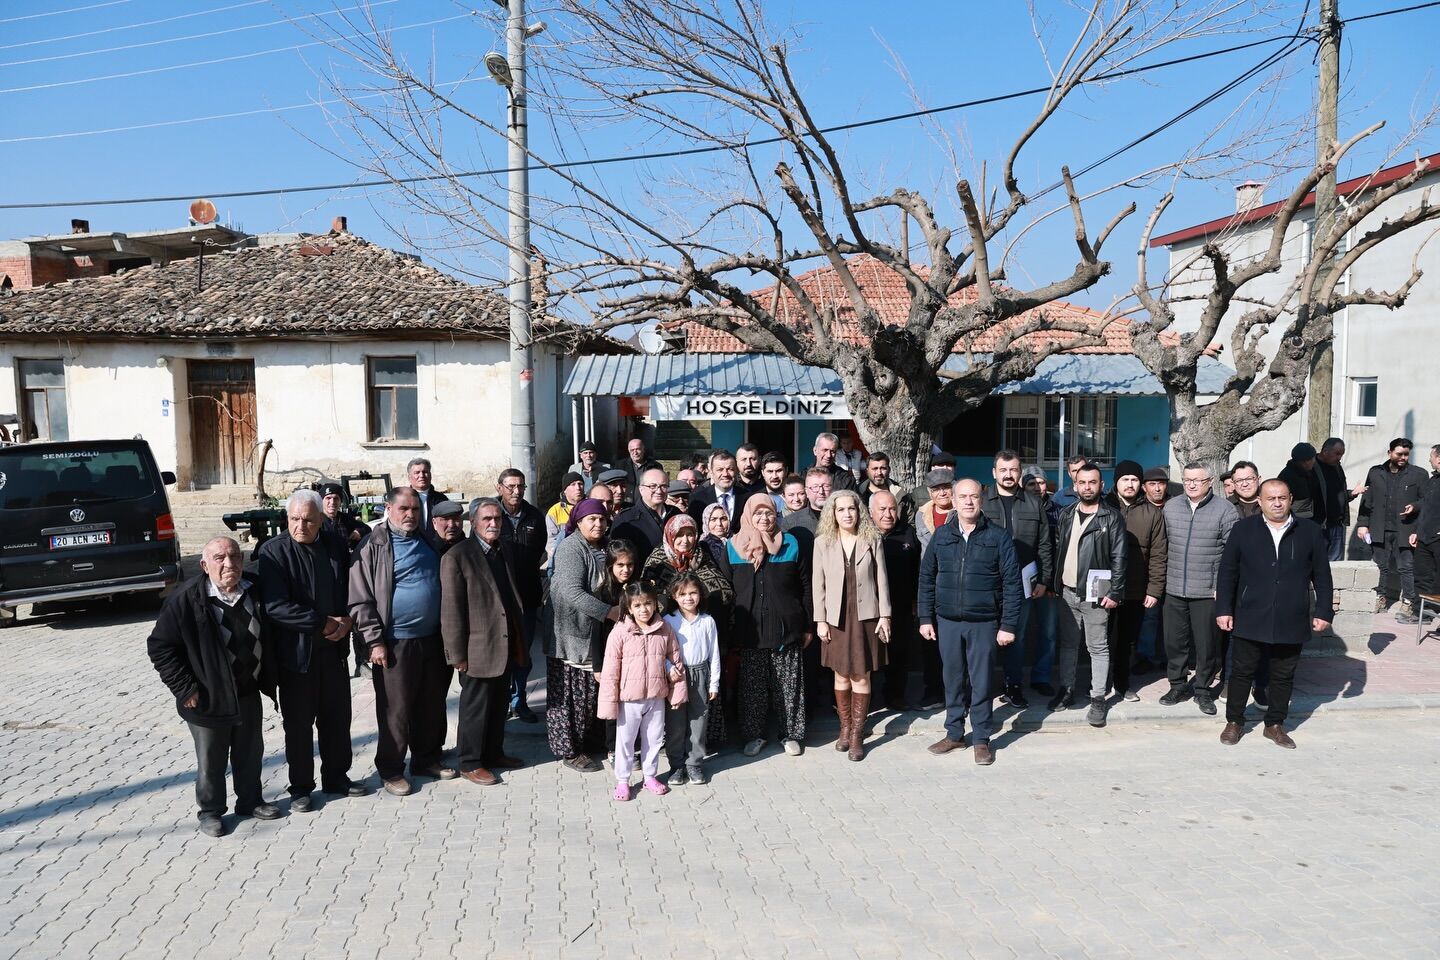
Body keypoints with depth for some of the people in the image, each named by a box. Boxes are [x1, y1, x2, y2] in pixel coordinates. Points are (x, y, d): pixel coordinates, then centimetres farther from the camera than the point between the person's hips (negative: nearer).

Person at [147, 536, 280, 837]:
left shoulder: (255, 592, -4)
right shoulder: (185, 600, -18)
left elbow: (267, 639, 11)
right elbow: (159, 647, -13)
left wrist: (267, 679, 9)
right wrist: (185, 688, -15)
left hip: (249, 694, 4)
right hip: (209, 699, -4)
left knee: (251, 752, 18)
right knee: (211, 761, 11)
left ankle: (250, 801, 36)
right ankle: (210, 811, 30)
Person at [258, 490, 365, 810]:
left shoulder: (335, 548, 4)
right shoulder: (274, 551, -11)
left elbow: (351, 591, 13)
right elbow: (276, 607, -18)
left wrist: (347, 622, -7)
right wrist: (324, 623, -17)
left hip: (334, 649, 4)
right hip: (295, 652, -4)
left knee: (337, 718, 14)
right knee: (298, 723, 8)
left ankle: (336, 778, 30)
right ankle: (300, 787, 23)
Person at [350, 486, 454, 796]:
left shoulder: (428, 542, 11)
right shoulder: (374, 546, -7)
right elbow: (361, 599, -9)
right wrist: (375, 642, -13)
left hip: (432, 639, 6)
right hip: (395, 643, -5)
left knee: (432, 705, 14)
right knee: (396, 709, 3)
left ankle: (428, 759, 29)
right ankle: (391, 770, 17)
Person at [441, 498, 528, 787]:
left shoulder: (504, 549, 9)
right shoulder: (457, 557, -14)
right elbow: (451, 611, -14)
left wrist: (520, 641, 14)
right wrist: (458, 655, -14)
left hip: (505, 647, 7)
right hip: (478, 649, -7)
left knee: (499, 704, 18)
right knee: (475, 707, 7)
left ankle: (494, 753, 34)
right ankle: (469, 762, 22)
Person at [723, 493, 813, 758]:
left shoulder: (791, 545, 3)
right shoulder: (733, 547, 4)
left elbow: (805, 588, 5)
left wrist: (808, 626, 3)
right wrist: (728, 630, 3)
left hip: (786, 627, 0)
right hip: (749, 630, 1)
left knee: (788, 683, 5)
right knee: (752, 684, 6)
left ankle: (791, 733, 19)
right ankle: (753, 735, 19)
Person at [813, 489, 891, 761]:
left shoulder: (872, 540, 0)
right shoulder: (823, 542, 0)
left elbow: (881, 580, 2)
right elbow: (818, 583, 1)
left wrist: (885, 616, -2)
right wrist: (820, 620, -2)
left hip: (865, 616, 0)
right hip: (836, 617, 1)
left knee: (861, 676, 2)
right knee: (841, 675, 8)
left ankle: (857, 734, 11)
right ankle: (845, 727, 24)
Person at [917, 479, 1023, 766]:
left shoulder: (998, 538, -5)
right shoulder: (941, 536, 3)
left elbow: (1012, 583, -5)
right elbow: (926, 579, 7)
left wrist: (1008, 625, -9)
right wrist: (925, 618, 4)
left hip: (984, 623, -2)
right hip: (947, 622, 3)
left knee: (982, 682, 6)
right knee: (953, 680, 12)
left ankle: (982, 739, 20)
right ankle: (954, 734, 26)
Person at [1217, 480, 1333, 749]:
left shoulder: (1310, 533, 3)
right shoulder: (1243, 530, 0)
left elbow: (1322, 576, 7)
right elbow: (1227, 572, 1)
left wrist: (1323, 611, 3)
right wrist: (1223, 609, -3)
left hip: (1291, 623, 1)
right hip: (1250, 620, -1)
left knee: (1283, 676, 11)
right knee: (1242, 671, 8)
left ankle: (1275, 724, 26)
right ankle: (1234, 721, 21)